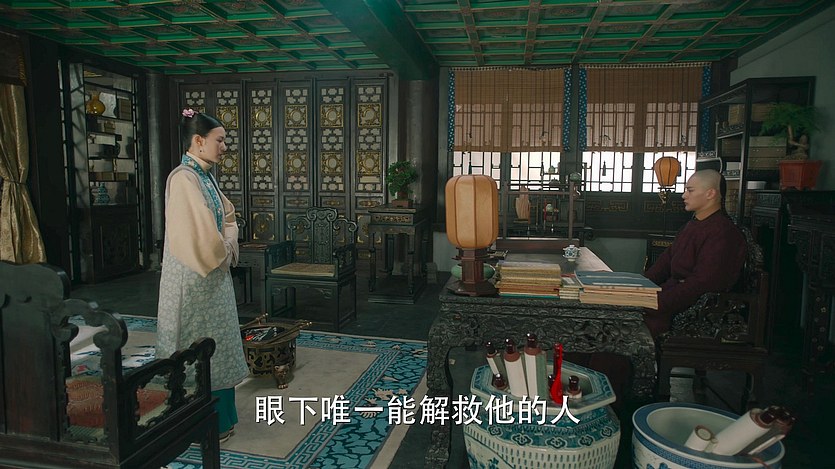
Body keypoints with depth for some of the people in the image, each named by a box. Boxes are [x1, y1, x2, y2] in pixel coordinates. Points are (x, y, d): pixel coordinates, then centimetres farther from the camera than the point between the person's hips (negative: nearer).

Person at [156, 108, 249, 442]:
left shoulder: (206, 177, 10)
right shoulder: (183, 179, -18)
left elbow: (228, 215, 19)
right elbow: (199, 235, -25)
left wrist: (228, 249, 3)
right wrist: (221, 257, -9)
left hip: (214, 275, 9)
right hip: (194, 279, -9)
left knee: (214, 344, 17)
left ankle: (219, 417, 33)